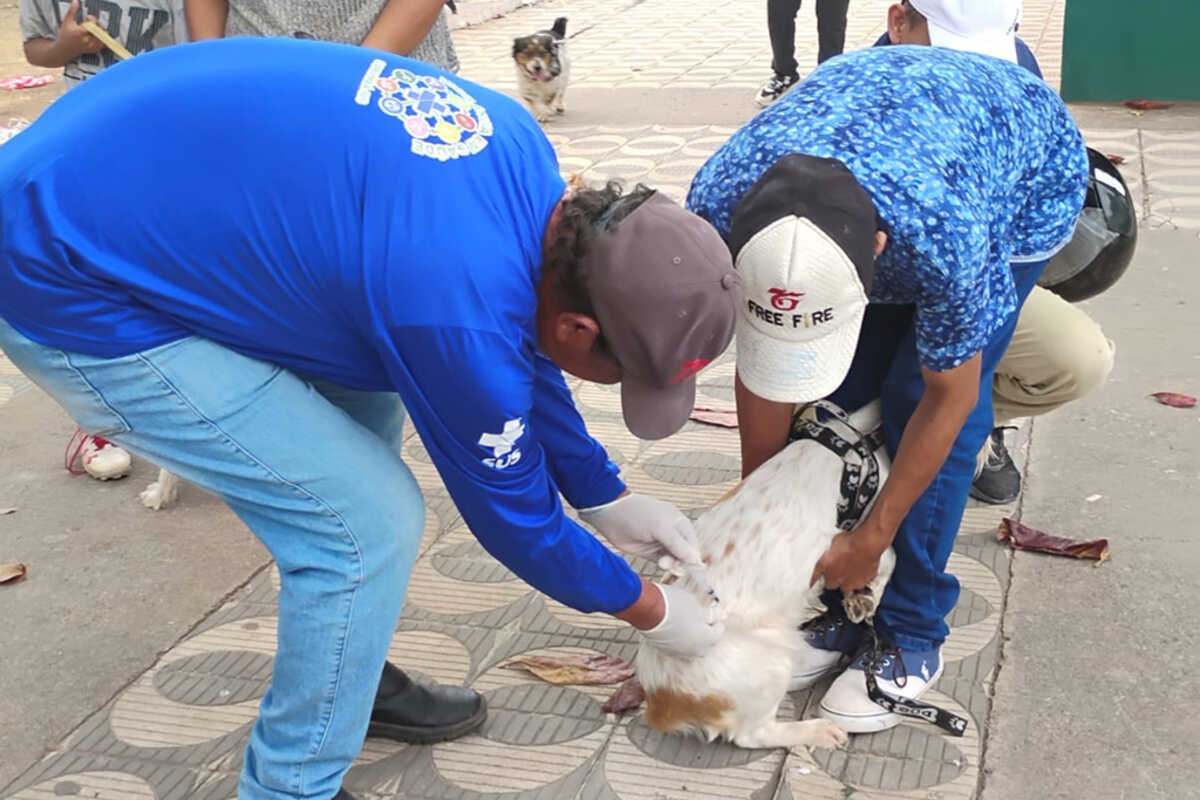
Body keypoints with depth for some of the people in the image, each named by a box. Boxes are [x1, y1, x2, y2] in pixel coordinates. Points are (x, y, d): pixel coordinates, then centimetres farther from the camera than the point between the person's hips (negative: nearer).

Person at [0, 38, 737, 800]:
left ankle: (346, 677, 33)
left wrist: (607, 498, 20)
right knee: (365, 519, -9)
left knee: (363, 406, 16)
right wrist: (653, 611, 7)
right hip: (67, 282, -9)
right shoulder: (458, 310, -28)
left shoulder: (517, 153, -2)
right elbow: (511, 511, -10)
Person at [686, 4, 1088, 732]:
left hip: (1026, 177, -4)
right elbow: (761, 370, -16)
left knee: (918, 396, -16)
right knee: (836, 401, -8)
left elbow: (946, 400, -25)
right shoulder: (719, 205, -34)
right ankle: (838, 599, 9)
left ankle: (912, 633, -1)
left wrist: (872, 539, -17)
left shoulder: (943, 234, -46)